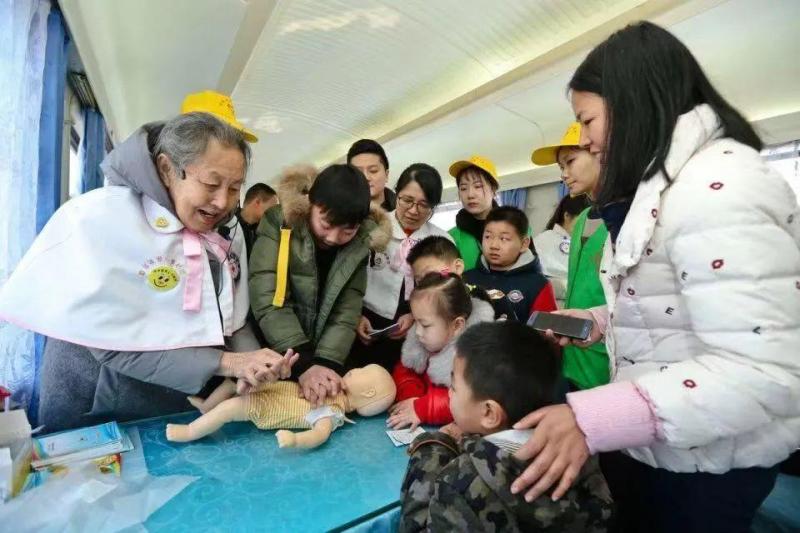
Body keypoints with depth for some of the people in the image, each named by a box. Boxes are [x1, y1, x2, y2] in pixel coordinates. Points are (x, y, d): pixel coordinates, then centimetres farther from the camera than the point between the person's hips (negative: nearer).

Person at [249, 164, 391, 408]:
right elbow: (267, 301, -22)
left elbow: (346, 313, -10)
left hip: (320, 354, 2)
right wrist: (303, 364, -28)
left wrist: (326, 363, -23)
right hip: (271, 356, -1)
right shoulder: (279, 223, -16)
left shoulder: (360, 245, -9)